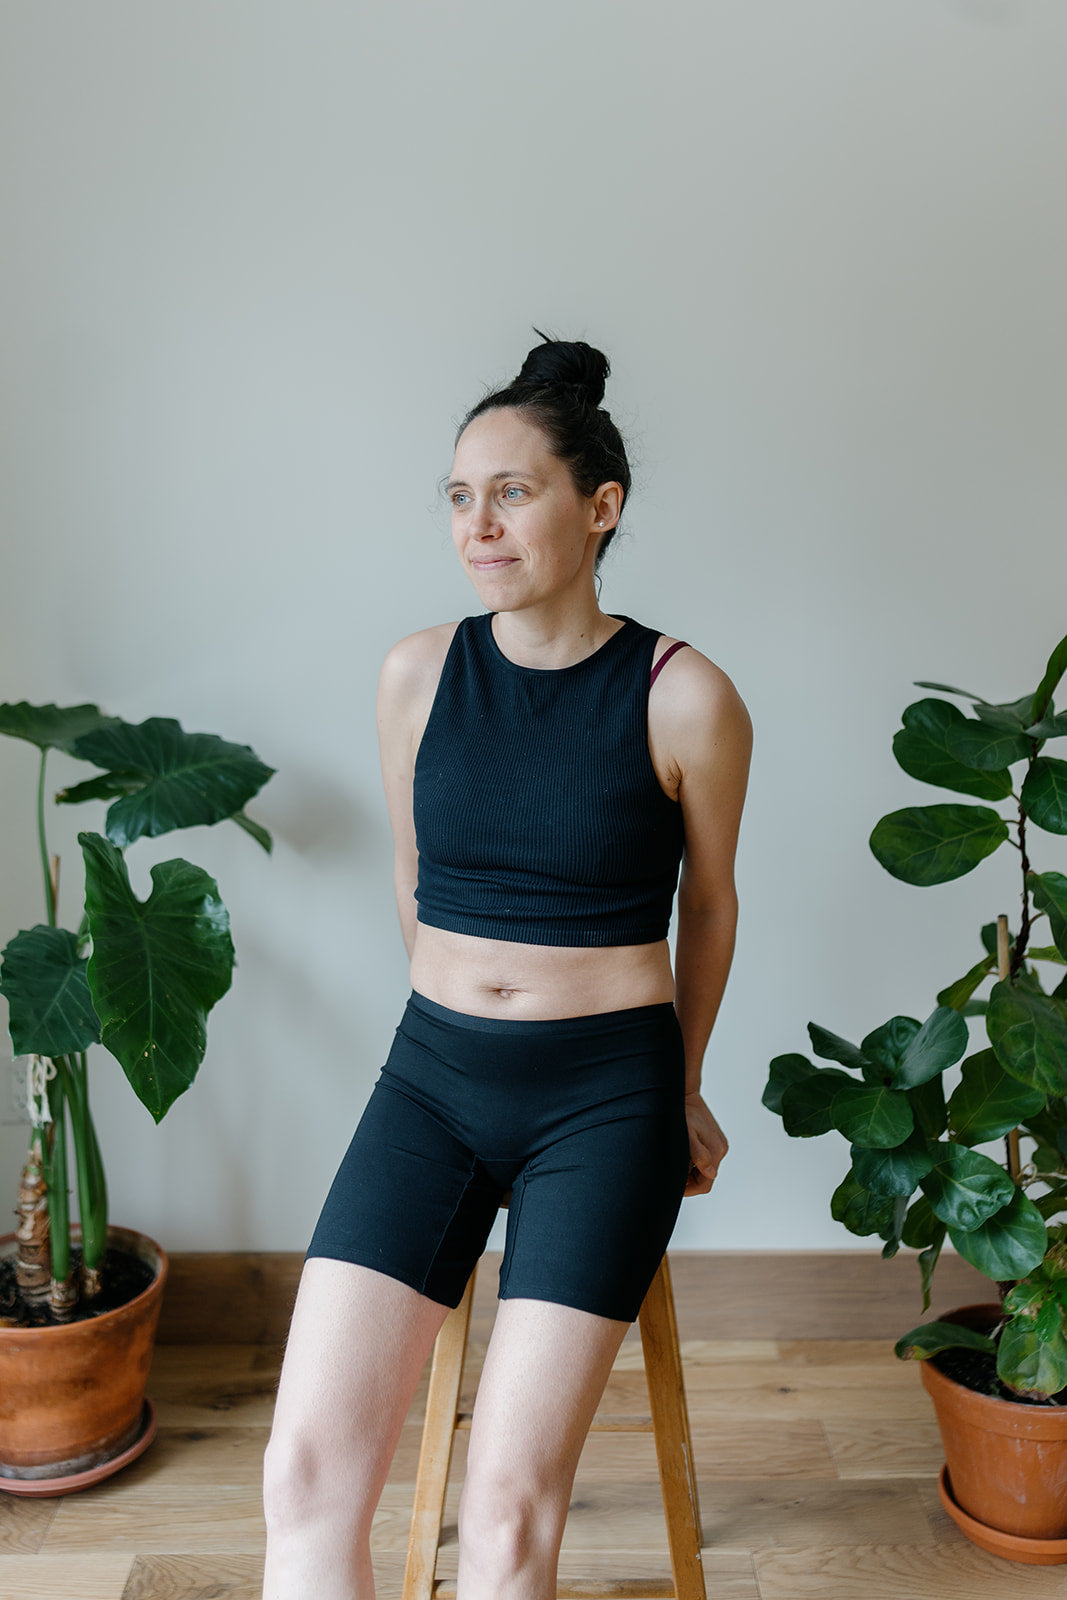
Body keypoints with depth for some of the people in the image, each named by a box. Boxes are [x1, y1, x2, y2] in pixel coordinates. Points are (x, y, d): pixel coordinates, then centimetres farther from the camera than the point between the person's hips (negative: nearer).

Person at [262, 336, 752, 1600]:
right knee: (308, 1470, -7)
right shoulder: (417, 673, 0)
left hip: (605, 1097, -3)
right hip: (432, 1079, 3)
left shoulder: (686, 699, -8)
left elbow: (708, 907, 7)